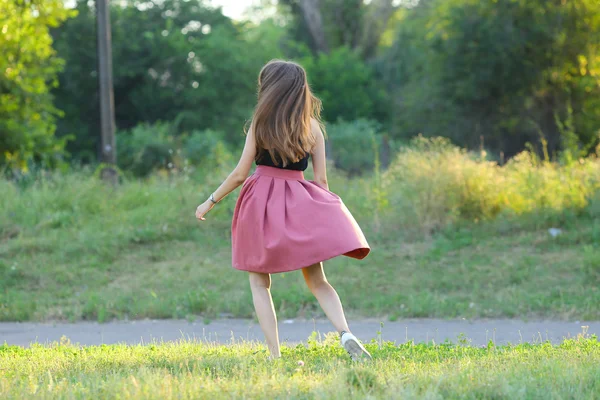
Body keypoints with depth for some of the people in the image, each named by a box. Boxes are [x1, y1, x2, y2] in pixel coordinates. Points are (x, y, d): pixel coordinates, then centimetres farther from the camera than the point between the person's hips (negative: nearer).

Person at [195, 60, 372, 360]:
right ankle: (345, 334, -16)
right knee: (316, 281, 8)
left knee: (259, 282, 8)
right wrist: (324, 211, 15)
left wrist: (210, 202, 7)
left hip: (263, 201, -2)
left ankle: (274, 354, -3)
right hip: (301, 202, 2)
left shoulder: (260, 123, -4)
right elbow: (321, 179, 3)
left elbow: (240, 173, -4)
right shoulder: (312, 126, 3)